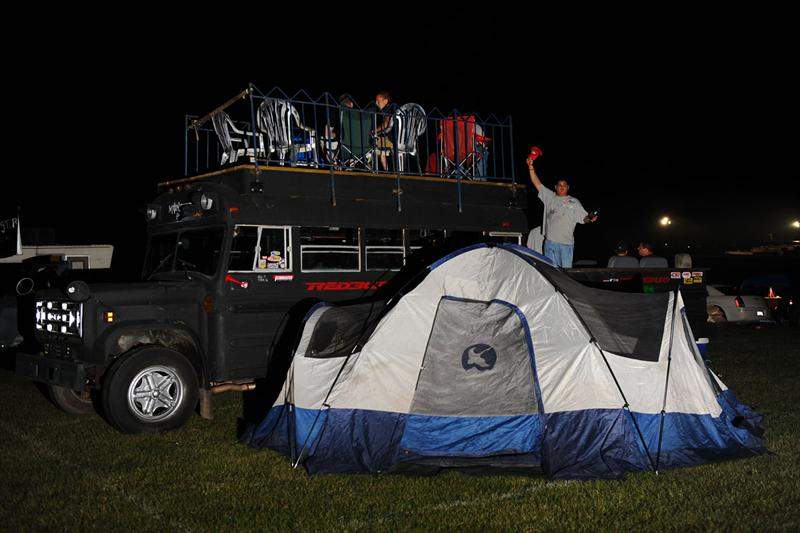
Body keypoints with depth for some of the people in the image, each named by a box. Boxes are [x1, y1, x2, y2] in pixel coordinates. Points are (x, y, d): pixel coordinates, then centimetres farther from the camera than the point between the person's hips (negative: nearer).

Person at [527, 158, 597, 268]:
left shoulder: (574, 202, 11)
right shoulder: (549, 197, 14)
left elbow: (583, 218, 8)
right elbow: (537, 183, 9)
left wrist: (590, 218, -15)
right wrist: (531, 167, 0)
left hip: (566, 242, -2)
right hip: (550, 241, 2)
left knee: (566, 269, -5)